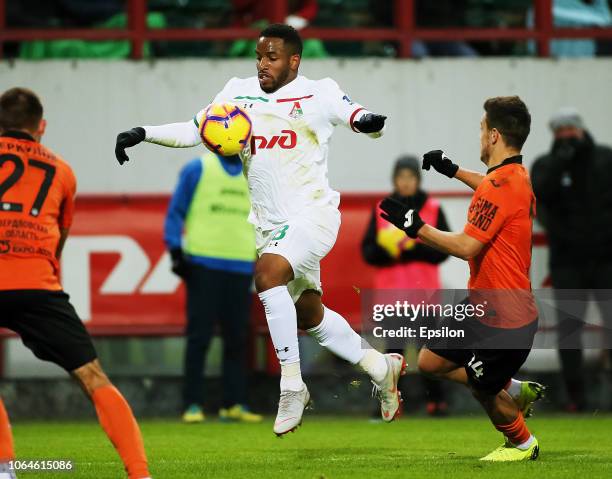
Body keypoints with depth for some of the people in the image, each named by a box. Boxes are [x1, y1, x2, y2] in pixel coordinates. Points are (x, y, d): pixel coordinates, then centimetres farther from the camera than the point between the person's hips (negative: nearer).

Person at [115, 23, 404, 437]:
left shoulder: (318, 94, -3)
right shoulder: (240, 92, 9)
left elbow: (363, 118, -4)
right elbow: (194, 130, 13)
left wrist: (370, 121, -28)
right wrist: (143, 134, 1)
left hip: (312, 214, -6)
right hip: (270, 224, 6)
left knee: (268, 273, -30)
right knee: (309, 316, 14)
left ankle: (292, 386, -24)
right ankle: (382, 367, 36)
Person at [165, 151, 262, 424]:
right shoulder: (197, 169, 4)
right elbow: (176, 212, 4)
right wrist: (176, 251, -5)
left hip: (242, 267, 4)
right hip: (203, 265, -4)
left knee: (237, 337, 2)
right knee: (199, 336, -5)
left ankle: (234, 403, 7)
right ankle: (192, 404, -3)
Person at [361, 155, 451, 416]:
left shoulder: (433, 209, 6)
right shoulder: (381, 210, 9)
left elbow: (443, 249, 0)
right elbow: (368, 252, 6)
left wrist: (414, 249, -14)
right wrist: (386, 251, -14)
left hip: (425, 291, -1)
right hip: (391, 290, 1)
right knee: (393, 347, -2)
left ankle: (436, 400, 4)